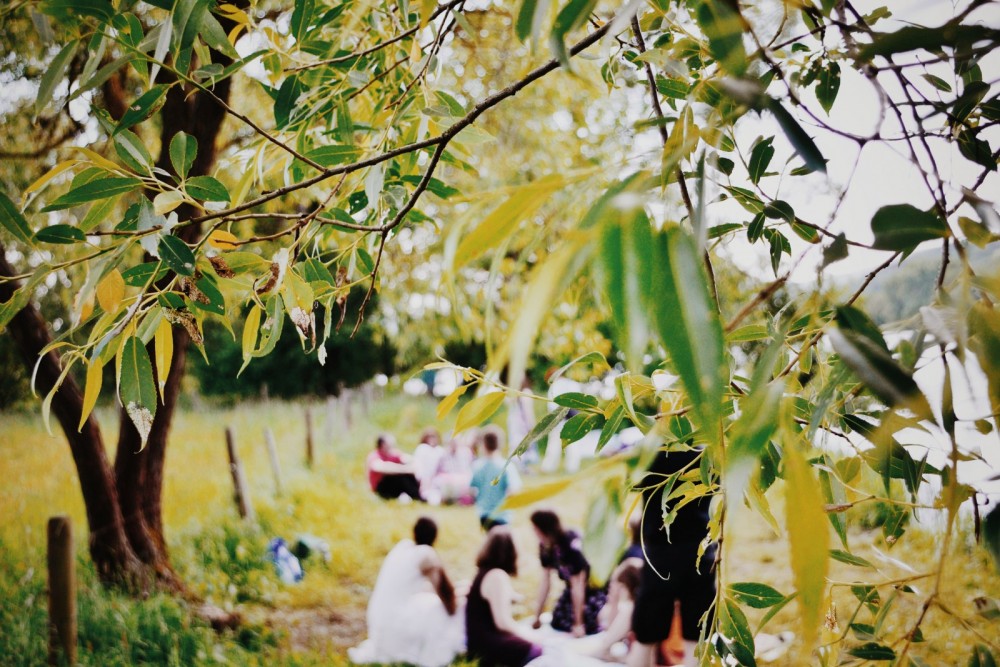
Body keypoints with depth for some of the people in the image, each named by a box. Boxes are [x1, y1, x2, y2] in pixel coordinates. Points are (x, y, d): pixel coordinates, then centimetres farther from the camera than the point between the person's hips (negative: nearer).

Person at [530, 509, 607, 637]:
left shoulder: (573, 545, -34)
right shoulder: (545, 546, -12)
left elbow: (578, 586, -30)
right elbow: (545, 581, -5)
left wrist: (578, 624, -26)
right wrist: (537, 615, -4)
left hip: (596, 588, -7)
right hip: (572, 588, 7)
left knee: (588, 626, -20)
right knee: (557, 623, -2)